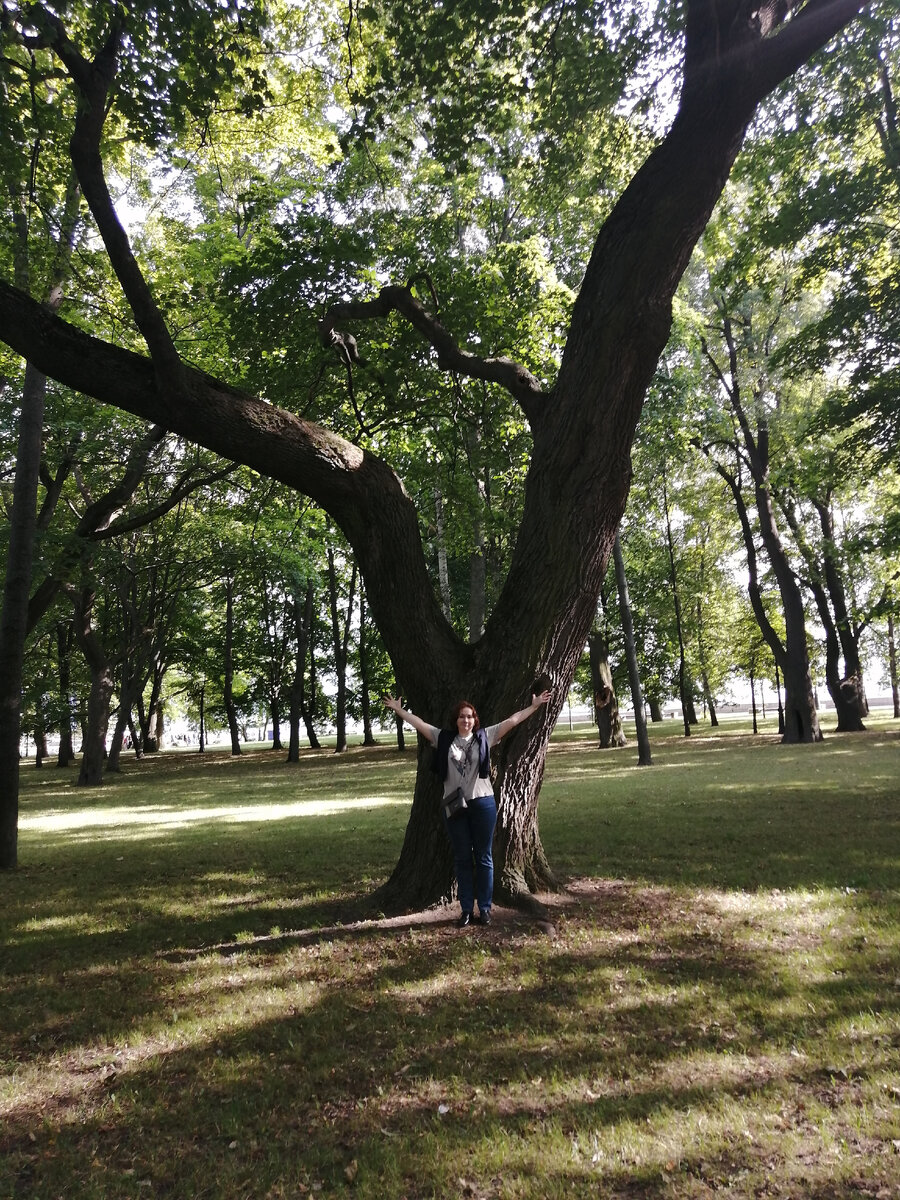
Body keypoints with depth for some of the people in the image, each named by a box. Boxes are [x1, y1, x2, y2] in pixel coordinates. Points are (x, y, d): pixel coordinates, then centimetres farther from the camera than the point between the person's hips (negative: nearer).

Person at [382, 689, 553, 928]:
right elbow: (419, 723, 8)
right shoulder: (444, 738, 4)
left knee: (483, 858, 7)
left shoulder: (485, 736, 1)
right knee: (462, 859, 9)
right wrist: (399, 710, 9)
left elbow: (512, 720, 0)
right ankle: (466, 909, 17)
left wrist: (534, 706, -3)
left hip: (483, 803, -1)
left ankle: (485, 908, 16)